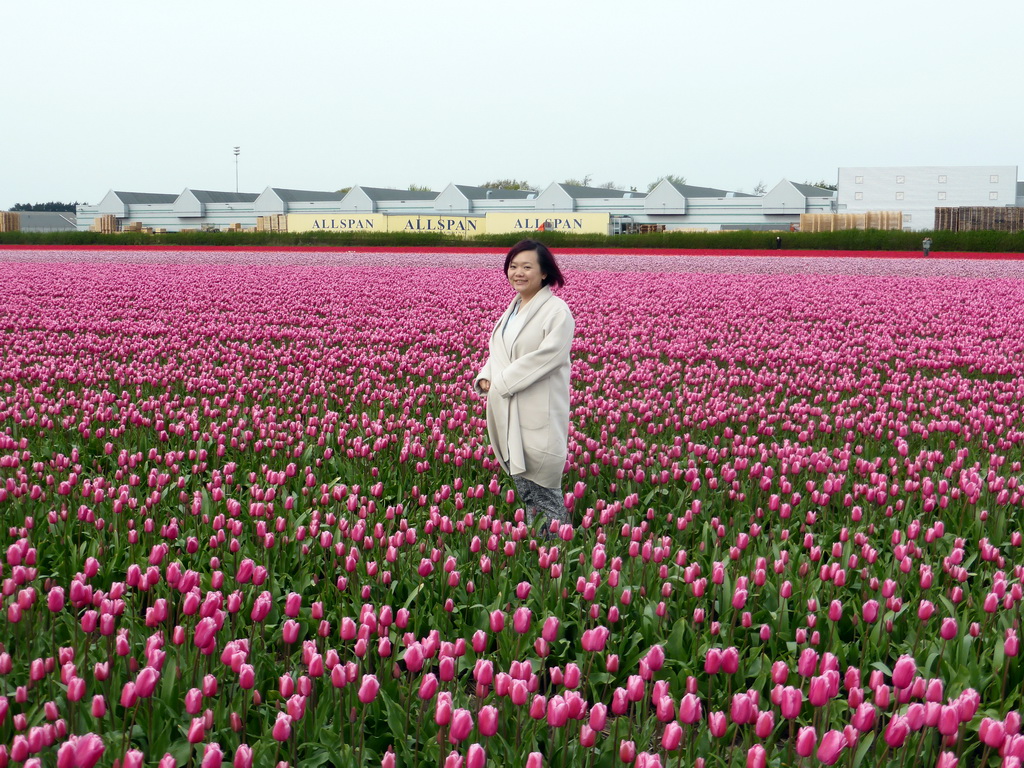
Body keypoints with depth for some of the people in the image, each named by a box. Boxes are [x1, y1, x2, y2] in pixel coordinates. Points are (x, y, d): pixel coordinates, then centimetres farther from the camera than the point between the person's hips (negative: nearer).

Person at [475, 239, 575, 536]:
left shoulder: (556, 311, -11)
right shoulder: (512, 309, 15)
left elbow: (548, 355, -20)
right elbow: (498, 350, 19)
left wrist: (502, 382, -17)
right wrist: (485, 377, -3)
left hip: (540, 415, -8)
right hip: (510, 413, 8)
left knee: (543, 489, -4)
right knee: (522, 482, 13)